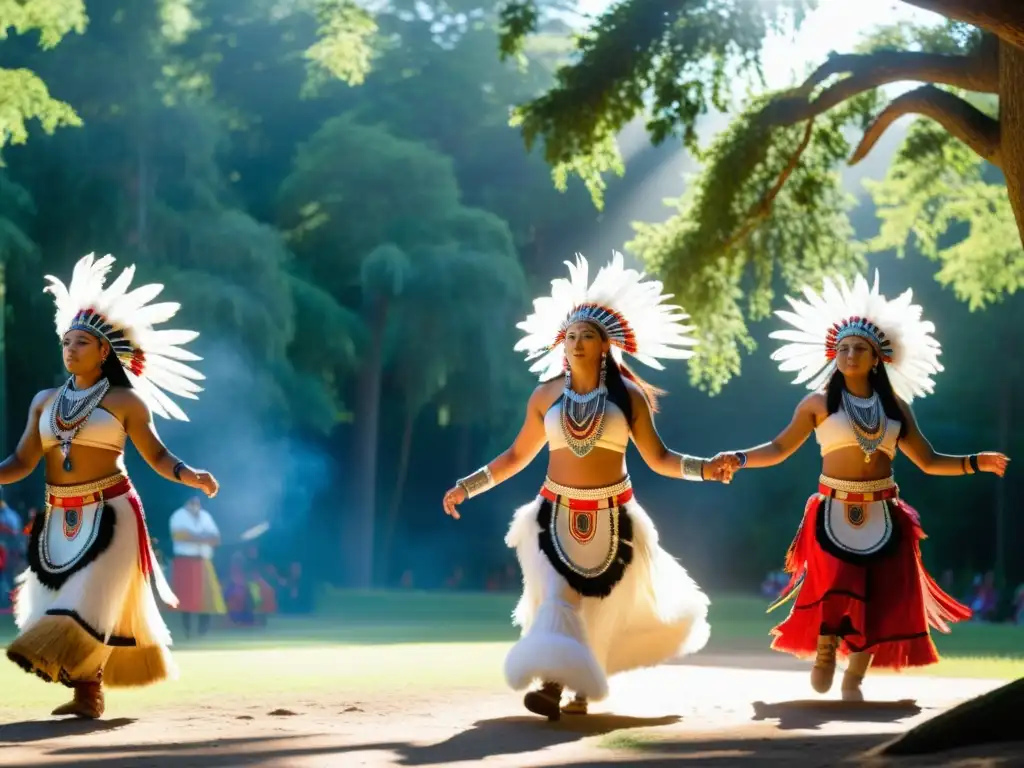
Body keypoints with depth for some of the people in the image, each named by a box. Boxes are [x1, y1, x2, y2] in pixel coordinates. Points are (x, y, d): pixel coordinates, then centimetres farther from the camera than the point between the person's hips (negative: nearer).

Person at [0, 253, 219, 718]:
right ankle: (89, 693, 12)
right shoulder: (45, 401, 9)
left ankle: (86, 690, -13)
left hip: (108, 513, -5)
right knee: (65, 599, 5)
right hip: (58, 518, 5)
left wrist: (193, 477, -18)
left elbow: (157, 455, -2)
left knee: (91, 599, -12)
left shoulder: (125, 400, -3)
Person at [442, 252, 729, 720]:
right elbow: (517, 456, 11)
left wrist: (701, 468, -16)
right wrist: (467, 486, 7)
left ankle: (583, 687, 25)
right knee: (556, 597, -16)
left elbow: (658, 458, -1)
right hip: (557, 514, 0)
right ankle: (552, 685, -25)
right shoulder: (545, 395, 1)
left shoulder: (628, 396, -3)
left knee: (600, 604, 8)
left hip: (610, 517, 0)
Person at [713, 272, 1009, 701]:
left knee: (877, 601, 1)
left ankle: (854, 680, 13)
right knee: (834, 593, -11)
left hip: (881, 517, 3)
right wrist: (740, 459, -15)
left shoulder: (895, 406, 8)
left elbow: (928, 461, 8)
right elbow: (780, 449, -1)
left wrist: (976, 463, -2)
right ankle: (824, 650, 18)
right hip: (834, 515, -3)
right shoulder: (819, 403, 0)